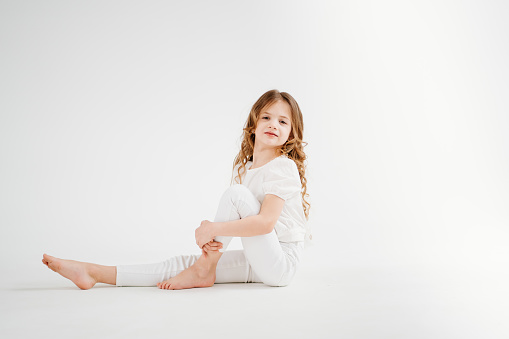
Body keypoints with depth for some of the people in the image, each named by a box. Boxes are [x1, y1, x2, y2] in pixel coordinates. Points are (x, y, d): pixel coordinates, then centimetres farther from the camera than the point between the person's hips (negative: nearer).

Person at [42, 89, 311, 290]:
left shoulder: (283, 167, -13)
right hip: (260, 260, 7)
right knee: (183, 263, -3)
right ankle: (94, 273, -2)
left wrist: (215, 228, -26)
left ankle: (204, 269, -12)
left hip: (281, 263, -6)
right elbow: (234, 218, 4)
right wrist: (210, 235, -17)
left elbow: (266, 222, -25)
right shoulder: (243, 168, 11)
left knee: (236, 193, -23)